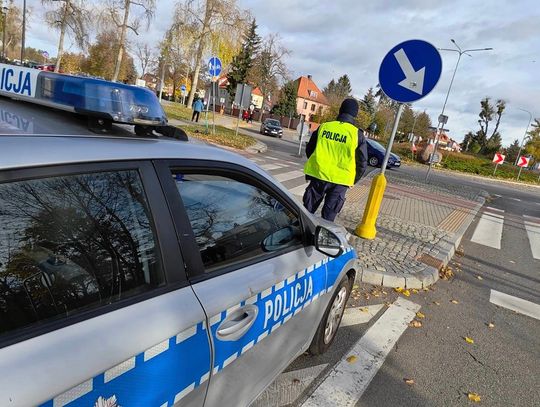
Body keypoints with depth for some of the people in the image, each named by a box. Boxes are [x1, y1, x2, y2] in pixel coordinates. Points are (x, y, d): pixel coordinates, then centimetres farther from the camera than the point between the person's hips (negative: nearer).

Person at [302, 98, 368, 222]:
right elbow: (362, 163, -1)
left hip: (318, 176, 2)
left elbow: (309, 150, 10)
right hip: (340, 181, -1)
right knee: (329, 216, 9)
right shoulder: (357, 134, -5)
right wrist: (353, 181, 13)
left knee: (307, 210, 14)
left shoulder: (323, 127, 1)